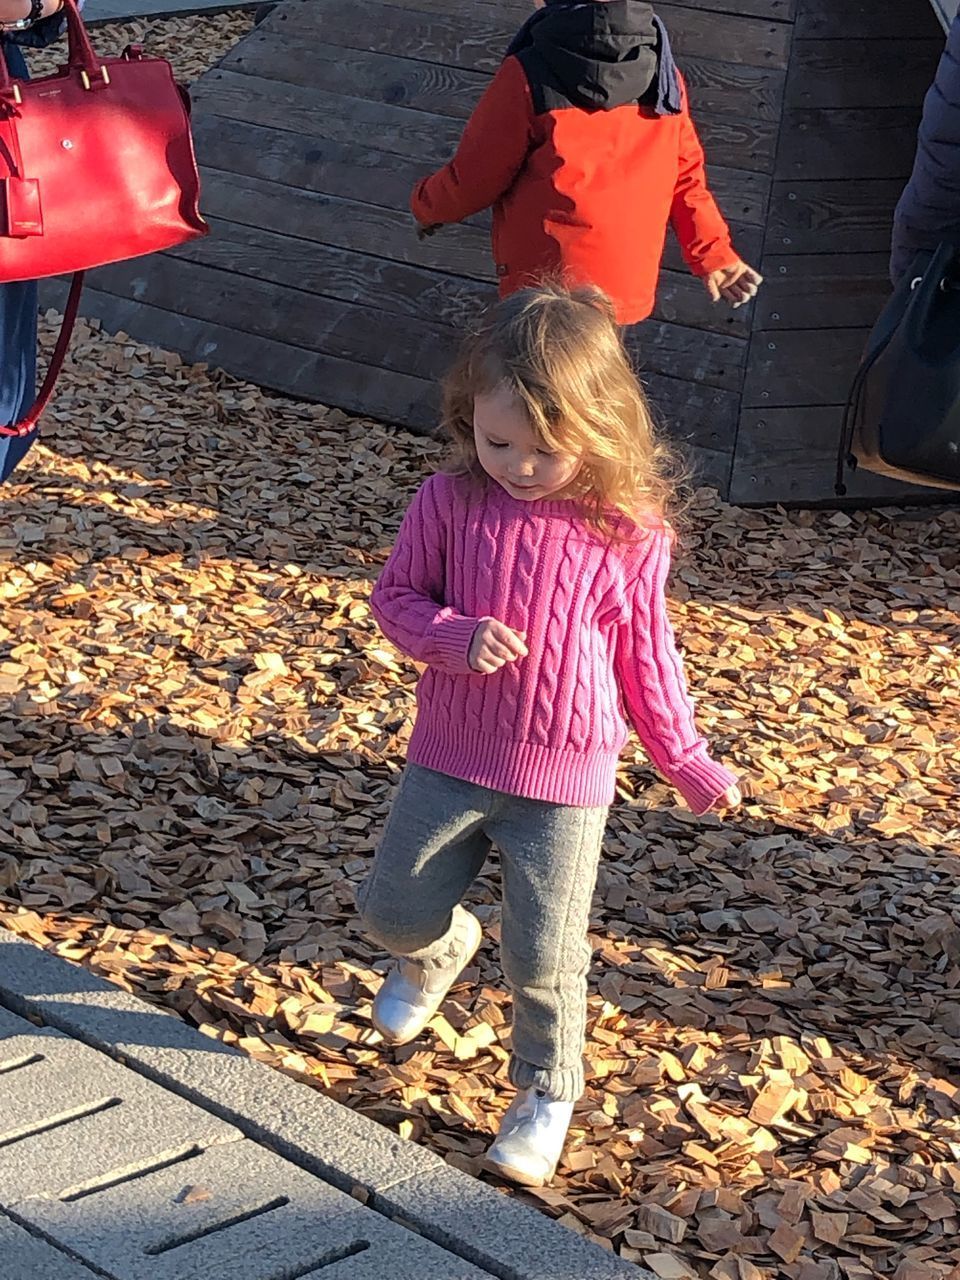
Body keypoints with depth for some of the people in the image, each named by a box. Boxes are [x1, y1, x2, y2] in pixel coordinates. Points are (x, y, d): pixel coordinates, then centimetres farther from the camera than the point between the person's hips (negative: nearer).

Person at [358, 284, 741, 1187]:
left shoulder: (628, 531, -10)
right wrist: (457, 637, -21)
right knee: (391, 910, 12)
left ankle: (547, 1089, 24)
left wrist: (685, 760, 8)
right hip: (451, 760, 2)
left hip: (566, 780, -2)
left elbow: (645, 653, 1)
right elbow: (395, 598, -1)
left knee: (543, 954, -2)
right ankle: (437, 949, 49)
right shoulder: (450, 502, -9)